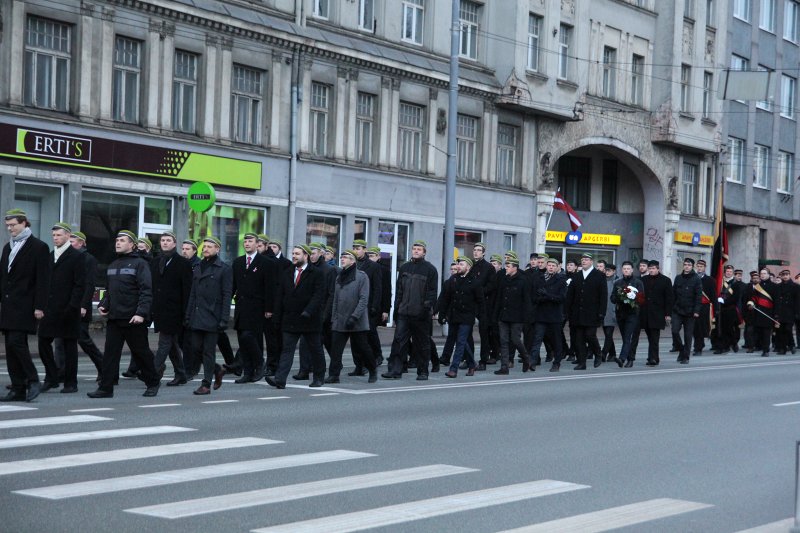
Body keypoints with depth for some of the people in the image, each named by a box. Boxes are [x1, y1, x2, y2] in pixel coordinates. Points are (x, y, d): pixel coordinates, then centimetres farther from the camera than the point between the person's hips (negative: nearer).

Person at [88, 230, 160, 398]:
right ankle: (106, 388, 1)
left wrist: (141, 313, -22)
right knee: (110, 353, 1)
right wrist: (103, 305, 8)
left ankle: (153, 383, 22)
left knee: (141, 352, 5)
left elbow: (146, 291, -14)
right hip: (114, 318, 6)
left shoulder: (140, 263, -6)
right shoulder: (113, 265, 17)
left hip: (133, 319, -6)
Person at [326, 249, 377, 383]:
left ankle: (373, 371, 24)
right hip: (339, 322, 5)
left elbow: (364, 299, -13)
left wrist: (354, 317, -19)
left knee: (362, 348, 5)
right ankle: (334, 375, -1)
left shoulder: (362, 276, -7)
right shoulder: (339, 277, 12)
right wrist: (333, 318, 11)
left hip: (358, 322, -5)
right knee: (335, 349, -5)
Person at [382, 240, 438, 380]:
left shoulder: (430, 269, 1)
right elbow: (399, 290, 16)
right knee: (398, 340, -4)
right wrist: (396, 308, 9)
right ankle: (394, 370, -4)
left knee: (422, 343, 4)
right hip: (404, 313, 4)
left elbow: (432, 291, -5)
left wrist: (427, 307, -15)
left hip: (421, 315, -4)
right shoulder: (404, 268, 14)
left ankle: (423, 372, 12)